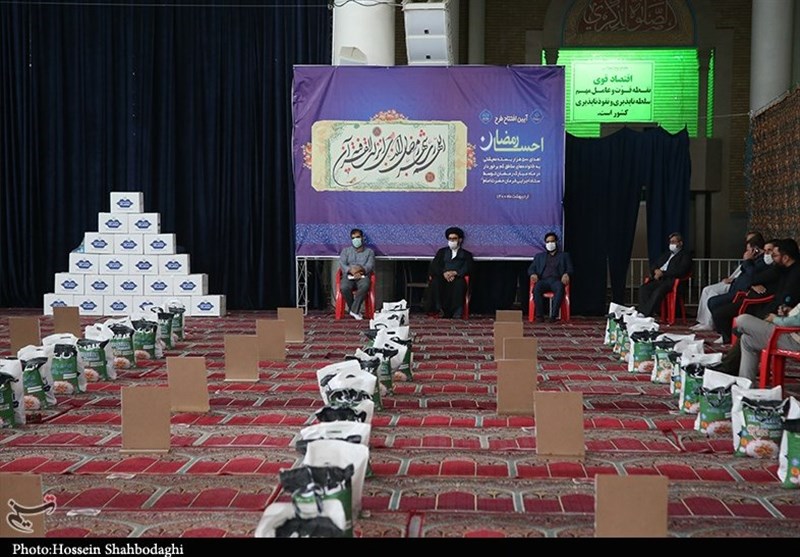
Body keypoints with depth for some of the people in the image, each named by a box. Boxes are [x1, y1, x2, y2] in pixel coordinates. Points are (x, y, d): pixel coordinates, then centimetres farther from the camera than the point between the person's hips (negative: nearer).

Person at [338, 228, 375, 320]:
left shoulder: (369, 252, 19)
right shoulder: (346, 251, 22)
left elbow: (370, 266, 2)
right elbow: (341, 264, 4)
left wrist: (361, 269, -21)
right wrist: (351, 270, -17)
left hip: (363, 276, -1)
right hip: (348, 276, 1)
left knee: (365, 286, -39)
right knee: (344, 287, -36)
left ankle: (354, 310, -33)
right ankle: (355, 311, -19)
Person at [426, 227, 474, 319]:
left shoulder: (466, 254, 20)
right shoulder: (442, 252, 25)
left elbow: (467, 269, 2)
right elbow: (434, 266, 9)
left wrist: (454, 273, -17)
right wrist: (444, 273, -12)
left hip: (457, 278, -1)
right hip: (443, 278, 2)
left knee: (459, 283, -37)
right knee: (435, 282, -32)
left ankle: (457, 311, -38)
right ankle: (439, 309, -35)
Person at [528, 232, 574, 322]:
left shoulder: (564, 255, 25)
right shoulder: (539, 256, 28)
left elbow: (570, 269, 14)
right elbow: (531, 268, 19)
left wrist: (566, 274, -11)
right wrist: (533, 274, -7)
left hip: (557, 280, -1)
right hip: (543, 280, 1)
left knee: (560, 288, -38)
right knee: (537, 287, -35)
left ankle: (553, 315, -43)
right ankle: (539, 315, -35)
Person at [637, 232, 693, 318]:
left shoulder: (685, 254, 8)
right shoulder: (666, 254, 30)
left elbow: (681, 271, -8)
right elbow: (654, 266, 26)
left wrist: (663, 273, -12)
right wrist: (656, 271, 0)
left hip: (671, 280, -7)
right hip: (659, 279, 7)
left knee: (658, 291, -36)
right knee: (643, 288, -23)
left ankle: (646, 314, -40)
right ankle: (642, 313, -31)